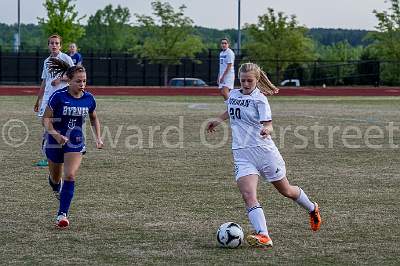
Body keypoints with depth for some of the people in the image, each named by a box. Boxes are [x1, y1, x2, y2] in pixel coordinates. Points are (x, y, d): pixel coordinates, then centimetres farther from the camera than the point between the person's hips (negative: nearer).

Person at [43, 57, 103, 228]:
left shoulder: (89, 99, -4)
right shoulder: (59, 97, -16)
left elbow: (94, 119, 14)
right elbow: (46, 118, -12)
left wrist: (98, 138, 1)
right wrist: (55, 134, -28)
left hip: (75, 143, 1)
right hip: (55, 142, -1)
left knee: (70, 176, -16)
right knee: (55, 177, 15)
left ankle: (62, 214, -13)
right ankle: (57, 189, 54)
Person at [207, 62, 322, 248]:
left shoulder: (259, 98, -9)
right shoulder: (233, 94, 9)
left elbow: (268, 124, -18)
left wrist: (266, 130, -39)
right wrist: (218, 120, 25)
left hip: (263, 150, -4)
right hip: (242, 154, 4)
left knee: (286, 191, 14)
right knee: (248, 195, -20)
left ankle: (312, 209, 43)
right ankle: (263, 237, -31)